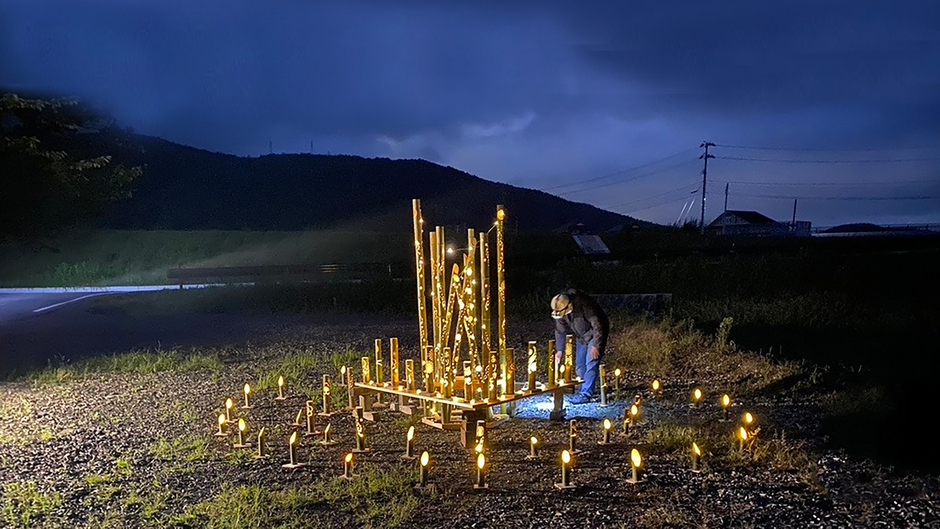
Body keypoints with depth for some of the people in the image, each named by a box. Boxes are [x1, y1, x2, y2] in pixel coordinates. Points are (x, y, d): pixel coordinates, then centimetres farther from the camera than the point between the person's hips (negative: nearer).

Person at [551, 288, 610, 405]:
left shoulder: (583, 304, -34)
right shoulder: (559, 310, -13)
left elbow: (598, 325, -29)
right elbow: (560, 331, -1)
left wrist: (596, 346, -27)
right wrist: (559, 350, -7)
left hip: (595, 334, -7)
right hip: (581, 337, 7)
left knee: (591, 364, -13)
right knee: (580, 365, 7)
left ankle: (585, 394, -12)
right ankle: (584, 390, 19)